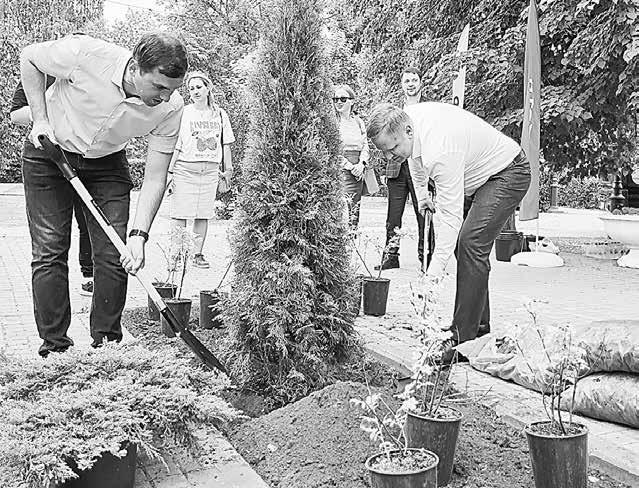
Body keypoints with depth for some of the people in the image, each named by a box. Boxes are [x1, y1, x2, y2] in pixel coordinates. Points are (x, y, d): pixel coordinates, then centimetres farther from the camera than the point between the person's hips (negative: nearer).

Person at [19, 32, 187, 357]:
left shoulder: (170, 108, -24)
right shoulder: (84, 54, -32)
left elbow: (155, 178, -18)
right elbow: (29, 58, -10)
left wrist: (139, 235, -27)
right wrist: (40, 119, -16)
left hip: (107, 163, 2)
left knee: (114, 255, -5)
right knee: (49, 251, -5)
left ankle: (107, 345, 10)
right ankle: (54, 346, 6)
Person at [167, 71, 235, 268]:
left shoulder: (220, 114, 9)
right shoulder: (183, 113, 0)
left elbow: (226, 143, 15)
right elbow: (175, 146, -2)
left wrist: (228, 169, 15)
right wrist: (169, 171, -6)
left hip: (210, 171, 3)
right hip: (185, 169, -2)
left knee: (203, 214, 4)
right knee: (180, 214, -4)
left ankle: (198, 254, 13)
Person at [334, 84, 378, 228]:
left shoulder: (358, 121, 15)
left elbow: (365, 146, 13)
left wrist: (361, 164, -6)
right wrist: (350, 167, -13)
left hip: (359, 168, 5)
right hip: (341, 168, -5)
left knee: (356, 206, 5)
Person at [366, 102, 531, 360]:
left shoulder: (440, 152, -39)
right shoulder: (406, 116, -12)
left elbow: (450, 216, -37)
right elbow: (415, 157, 13)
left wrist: (433, 275, -36)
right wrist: (421, 193, 21)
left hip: (508, 173, -10)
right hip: (477, 174, 10)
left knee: (470, 244, -21)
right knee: (462, 243, 7)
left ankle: (464, 338, -19)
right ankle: (479, 324, 17)